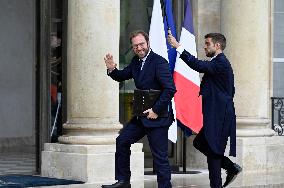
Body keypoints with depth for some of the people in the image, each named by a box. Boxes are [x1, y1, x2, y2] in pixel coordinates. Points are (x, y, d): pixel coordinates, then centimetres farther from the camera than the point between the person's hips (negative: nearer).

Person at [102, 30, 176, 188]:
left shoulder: (159, 62, -16)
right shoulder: (136, 61, 9)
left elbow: (170, 89, -23)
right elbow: (122, 76, 21)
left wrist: (156, 110, -21)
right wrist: (112, 70, -2)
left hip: (157, 116, -9)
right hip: (141, 116, 9)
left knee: (160, 156, -6)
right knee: (122, 141, 14)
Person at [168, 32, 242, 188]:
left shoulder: (221, 63, -14)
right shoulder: (219, 62, 17)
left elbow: (198, 65, -29)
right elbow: (231, 91, 23)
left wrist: (178, 47, -28)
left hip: (219, 116, -10)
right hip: (216, 116, 10)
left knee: (213, 151, -4)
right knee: (199, 143, 15)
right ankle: (231, 167, 19)